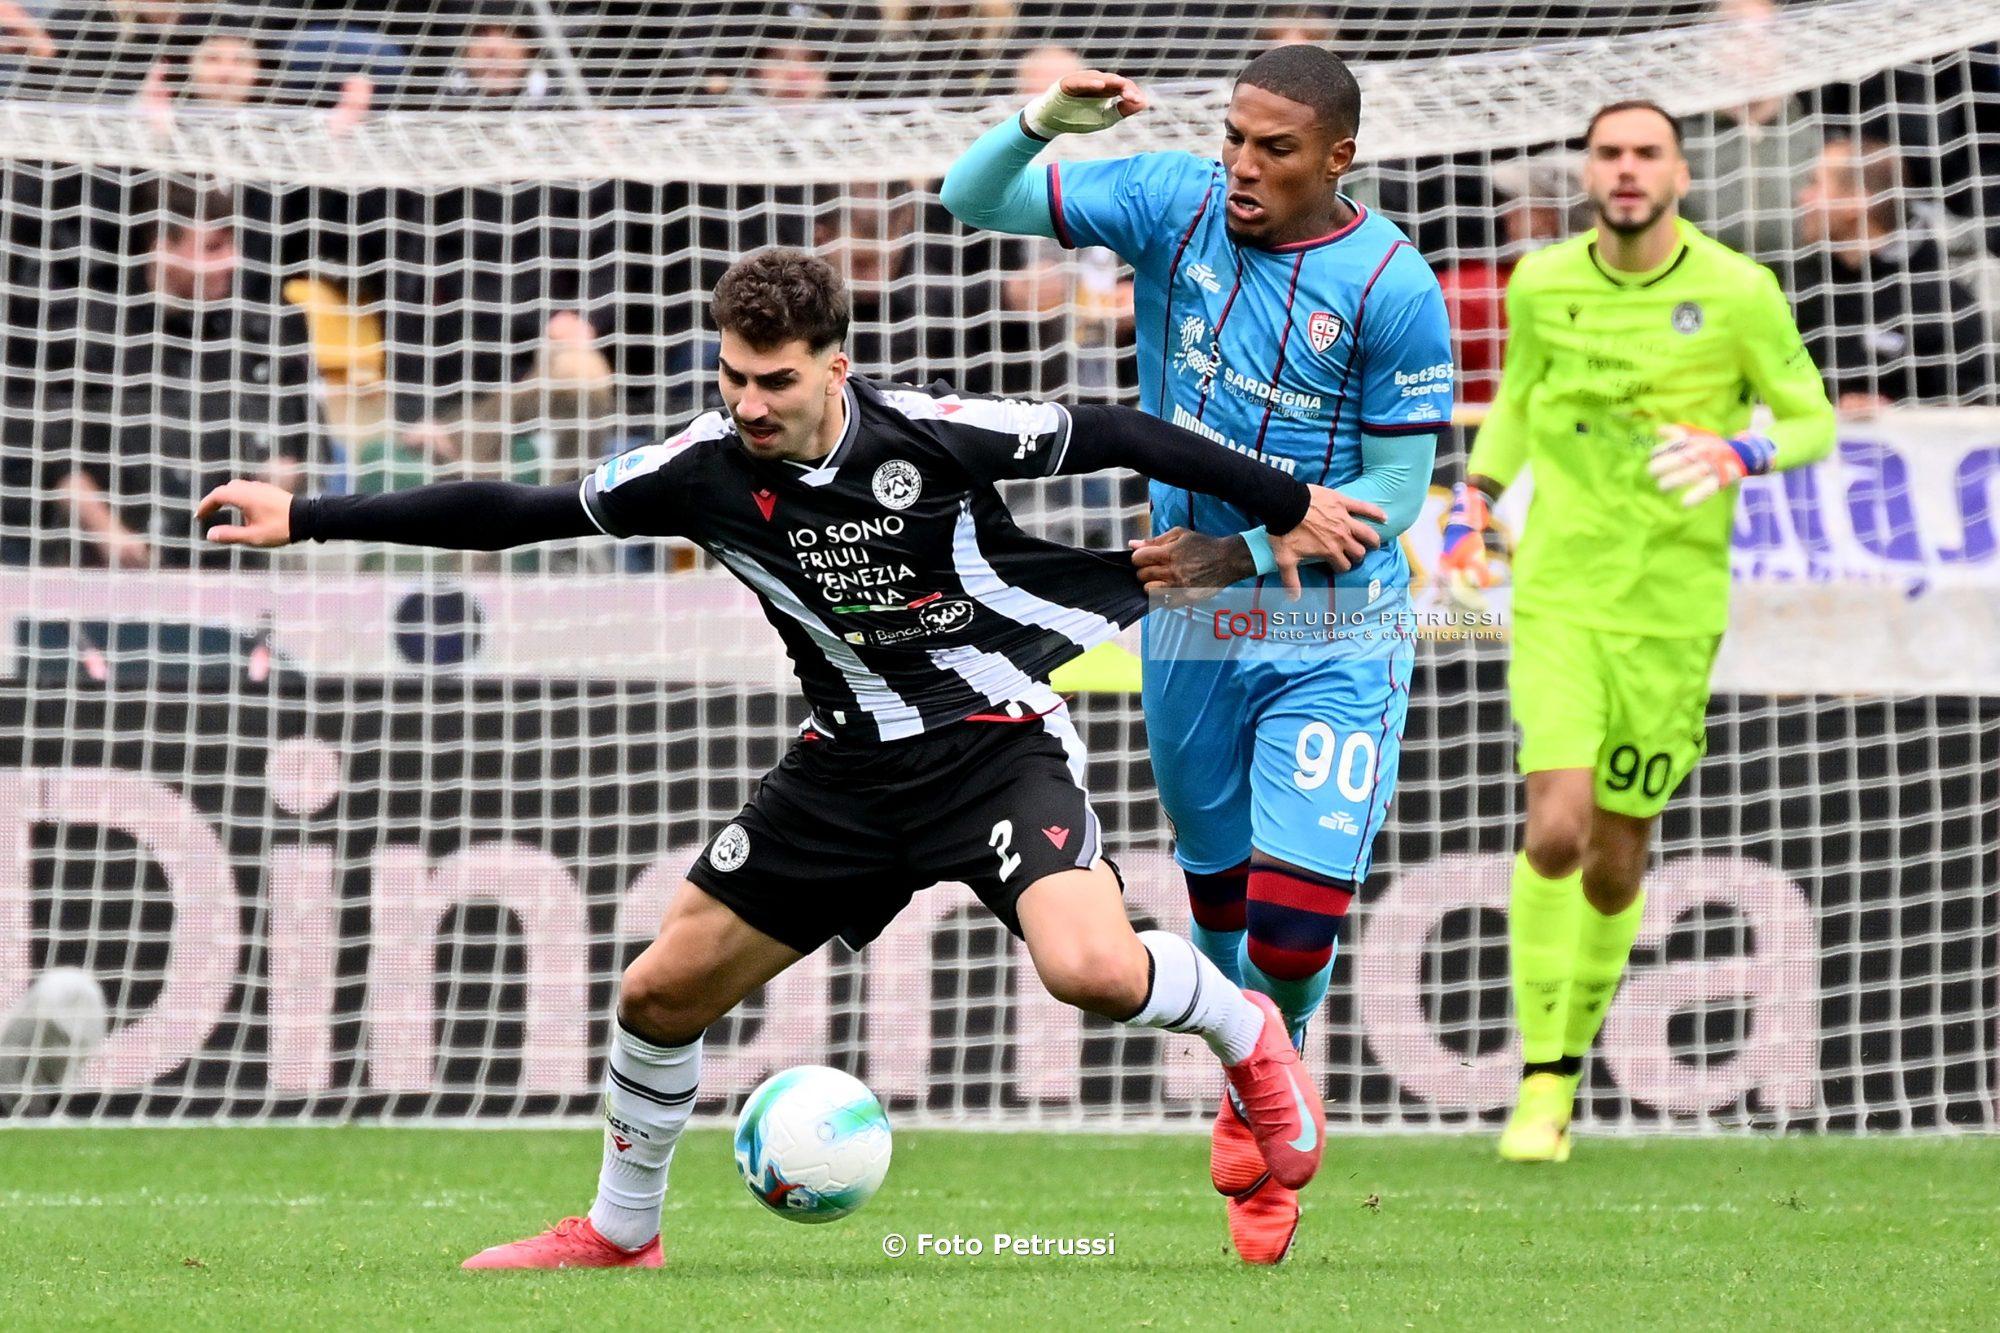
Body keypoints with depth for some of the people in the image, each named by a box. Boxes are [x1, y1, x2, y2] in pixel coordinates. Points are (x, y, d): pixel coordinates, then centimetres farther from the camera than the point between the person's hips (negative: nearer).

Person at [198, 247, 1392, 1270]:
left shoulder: (929, 435, -20)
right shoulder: (708, 470, -9)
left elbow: (1108, 437, -8)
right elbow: (513, 514, -4)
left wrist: (1288, 504, -1)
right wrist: (305, 520, -5)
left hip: (999, 741, -5)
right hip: (854, 764, 5)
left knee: (1091, 968, -29)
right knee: (664, 991, 3)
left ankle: (1247, 1034, 5)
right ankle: (620, 1233, 27)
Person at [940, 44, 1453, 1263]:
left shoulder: (1392, 287, -16)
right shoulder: (1173, 203, -7)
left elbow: (1396, 491, -12)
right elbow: (973, 201, -5)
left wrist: (1244, 552, -20)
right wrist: (1044, 124, -25)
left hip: (1332, 632, -4)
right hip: (1191, 621, 4)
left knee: (1295, 921, -12)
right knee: (1216, 880, 18)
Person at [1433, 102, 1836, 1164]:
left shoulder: (1738, 292, -6)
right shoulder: (1541, 284, 1)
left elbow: (1813, 420, 3)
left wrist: (1742, 453, -17)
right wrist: (1472, 504, 9)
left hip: (1672, 610, 0)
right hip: (1558, 597, 0)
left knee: (1616, 862, 7)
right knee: (1556, 831, -17)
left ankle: (1573, 1054, 31)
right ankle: (1540, 1085, -7)